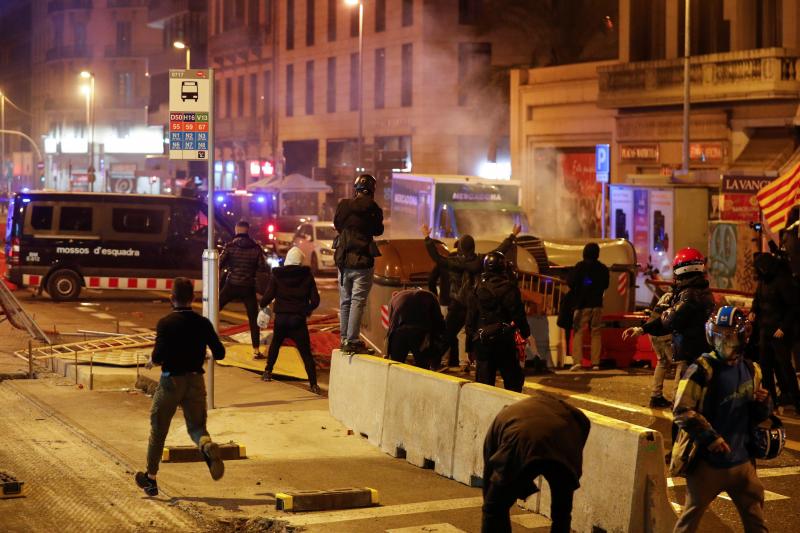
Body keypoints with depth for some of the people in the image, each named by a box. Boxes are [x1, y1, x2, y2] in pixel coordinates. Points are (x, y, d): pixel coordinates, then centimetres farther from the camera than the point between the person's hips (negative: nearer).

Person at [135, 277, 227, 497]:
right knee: (196, 426, 9)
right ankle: (208, 446, -28)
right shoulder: (203, 323, -1)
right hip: (196, 380, 2)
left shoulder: (166, 323, -12)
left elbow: (158, 357, -20)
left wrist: (153, 360, 3)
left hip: (171, 381, -2)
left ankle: (151, 478, 23)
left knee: (158, 430, 13)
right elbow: (219, 353, 1)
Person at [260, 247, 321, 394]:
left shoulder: (276, 275, -1)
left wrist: (262, 305, 18)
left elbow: (268, 296, -4)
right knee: (305, 352, -1)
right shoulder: (307, 276, 0)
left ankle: (268, 372, 31)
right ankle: (313, 383, -10)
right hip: (299, 319, -1)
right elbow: (315, 300, 1)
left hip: (281, 318, 1)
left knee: (275, 344, 28)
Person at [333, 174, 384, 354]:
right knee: (358, 301, -3)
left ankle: (344, 339, 18)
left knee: (345, 301, 14)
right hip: (362, 263, -4)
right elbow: (378, 230, 1)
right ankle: (352, 341, -9)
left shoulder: (344, 205, -1)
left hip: (343, 261, 4)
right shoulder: (373, 209, -12)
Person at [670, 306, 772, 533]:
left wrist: (763, 404, -8)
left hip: (742, 461, 5)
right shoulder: (702, 369, -13)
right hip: (707, 460, -5)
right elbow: (682, 411, -18)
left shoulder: (751, 370, 5)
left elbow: (756, 417, 14)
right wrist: (709, 437, -23)